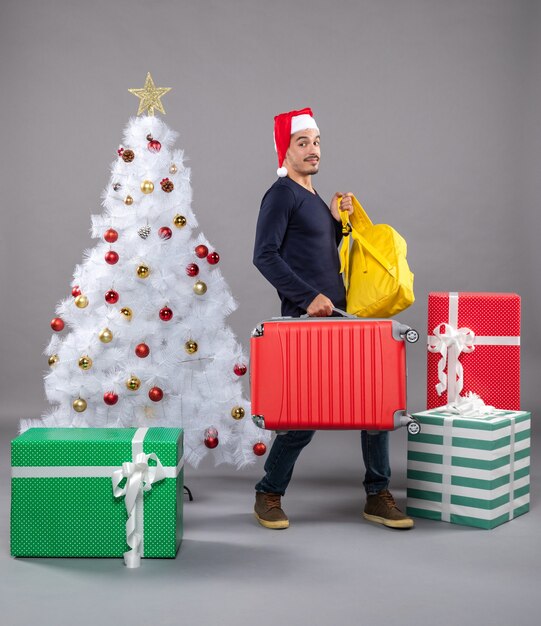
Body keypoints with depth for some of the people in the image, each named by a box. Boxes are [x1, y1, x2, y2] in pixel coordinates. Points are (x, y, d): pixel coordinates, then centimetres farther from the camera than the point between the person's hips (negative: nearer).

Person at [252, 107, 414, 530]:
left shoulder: (312, 198, 20)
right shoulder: (282, 195, -7)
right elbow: (265, 256, -17)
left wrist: (337, 221, 11)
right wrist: (308, 297, -20)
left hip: (338, 315, 9)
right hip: (305, 320, -9)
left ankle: (378, 496, 15)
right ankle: (269, 496, 14)